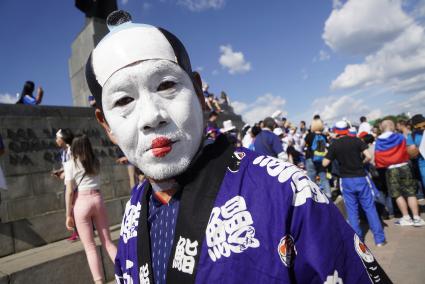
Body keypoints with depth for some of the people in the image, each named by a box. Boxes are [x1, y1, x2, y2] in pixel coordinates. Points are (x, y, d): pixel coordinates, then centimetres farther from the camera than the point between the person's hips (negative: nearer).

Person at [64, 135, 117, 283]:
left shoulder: (70, 164, -1)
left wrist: (68, 215, 0)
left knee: (90, 247, 5)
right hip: (97, 199, 4)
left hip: (81, 203, -3)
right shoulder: (95, 162, 10)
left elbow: (69, 191, -5)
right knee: (108, 242, 11)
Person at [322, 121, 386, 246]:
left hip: (346, 180, 0)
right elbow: (368, 157, -11)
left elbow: (325, 163, -5)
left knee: (352, 210, 8)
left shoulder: (334, 144, -4)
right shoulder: (356, 140, -2)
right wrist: (361, 163, 8)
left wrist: (329, 154, 13)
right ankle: (379, 238, 12)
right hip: (361, 178, 1)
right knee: (369, 207, 8)